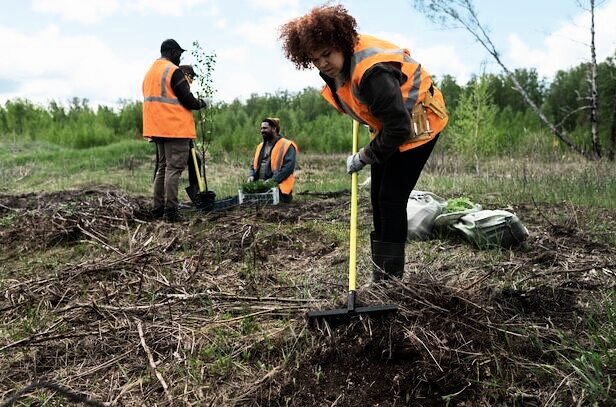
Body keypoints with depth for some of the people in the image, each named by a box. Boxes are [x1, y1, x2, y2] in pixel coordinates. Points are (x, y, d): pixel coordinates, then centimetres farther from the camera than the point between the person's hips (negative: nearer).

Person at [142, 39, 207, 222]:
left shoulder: (150, 72, 18)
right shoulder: (174, 71, -10)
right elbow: (187, 99, -14)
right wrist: (200, 103, 5)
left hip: (157, 128, 9)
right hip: (175, 128, -9)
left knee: (162, 167, 15)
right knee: (174, 168, -7)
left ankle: (158, 209, 18)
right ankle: (170, 211, -9)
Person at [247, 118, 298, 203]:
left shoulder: (287, 146, -4)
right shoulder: (260, 147, 20)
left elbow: (288, 167, -15)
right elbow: (254, 165, 24)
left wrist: (272, 180, -23)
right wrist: (251, 176, 2)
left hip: (278, 188, -6)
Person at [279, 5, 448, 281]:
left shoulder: (372, 71, -36)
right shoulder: (333, 68, -8)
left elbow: (398, 128, -33)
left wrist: (363, 158, -23)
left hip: (415, 126, -9)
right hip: (388, 126, 9)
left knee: (391, 198, -13)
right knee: (378, 196, 9)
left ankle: (391, 277, -1)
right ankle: (380, 276, 20)